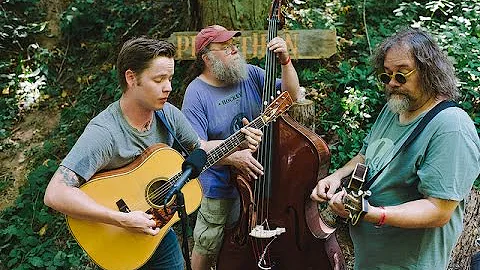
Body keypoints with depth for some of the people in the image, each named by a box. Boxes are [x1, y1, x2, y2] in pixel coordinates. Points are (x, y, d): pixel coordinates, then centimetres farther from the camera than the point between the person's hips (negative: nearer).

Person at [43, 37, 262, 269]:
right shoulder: (104, 132, -28)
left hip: (160, 230, 6)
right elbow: (55, 194, -35)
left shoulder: (168, 114, -8)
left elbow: (199, 150, 9)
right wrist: (124, 220, -38)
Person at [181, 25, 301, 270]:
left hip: (257, 176, 4)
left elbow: (292, 95, -2)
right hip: (219, 187, -4)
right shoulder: (197, 93, -15)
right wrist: (232, 156, -36)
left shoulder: (250, 74, -3)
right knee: (207, 249, 14)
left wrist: (285, 61, -16)